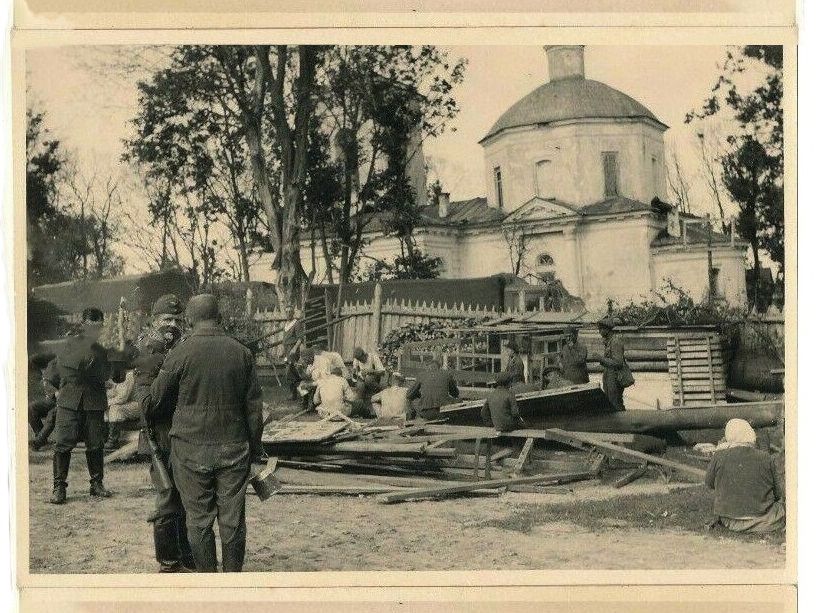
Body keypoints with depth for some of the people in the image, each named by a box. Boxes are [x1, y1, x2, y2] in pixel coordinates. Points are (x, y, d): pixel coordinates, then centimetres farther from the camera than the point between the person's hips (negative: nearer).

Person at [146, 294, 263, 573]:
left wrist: (145, 417, 26)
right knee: (232, 519, 7)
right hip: (234, 450, 2)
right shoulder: (242, 353, 1)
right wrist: (255, 447, 14)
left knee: (199, 520, 6)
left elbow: (156, 398, 4)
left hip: (192, 448, -2)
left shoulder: (180, 353, -6)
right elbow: (254, 405, 5)